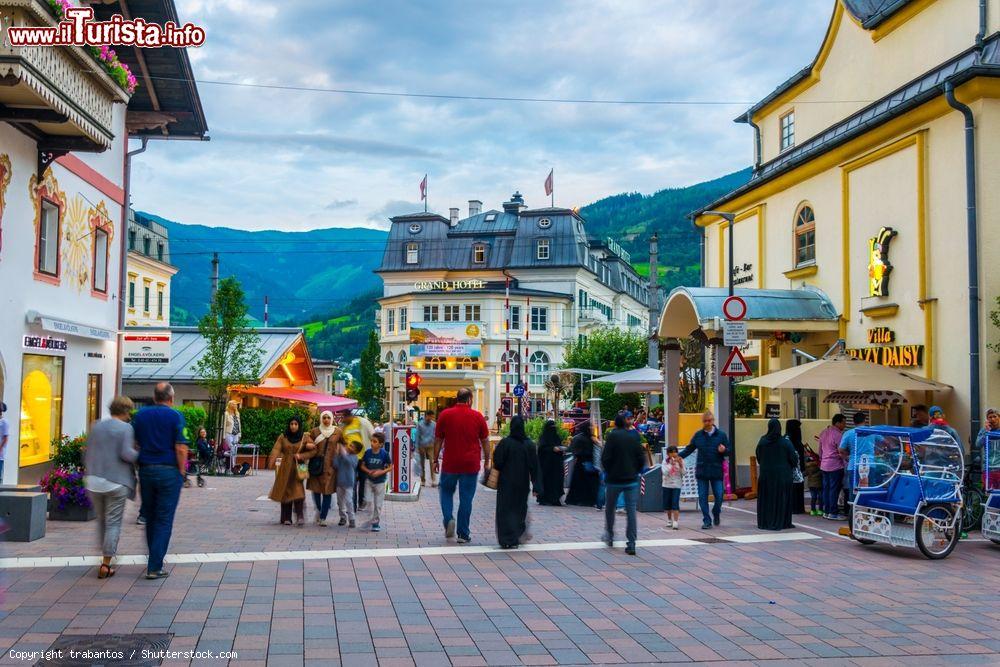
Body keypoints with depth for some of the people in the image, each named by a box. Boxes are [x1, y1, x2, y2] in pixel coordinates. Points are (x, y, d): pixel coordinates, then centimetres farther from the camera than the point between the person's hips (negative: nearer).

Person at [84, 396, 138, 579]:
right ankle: (105, 565, 1)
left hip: (94, 481, 5)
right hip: (116, 481, -5)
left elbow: (87, 453, 14)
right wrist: (140, 455, 0)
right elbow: (126, 454, -18)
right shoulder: (126, 428, -7)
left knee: (101, 520, 19)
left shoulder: (96, 426, 10)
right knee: (113, 523, 2)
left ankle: (106, 555, 25)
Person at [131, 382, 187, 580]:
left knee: (150, 518, 17)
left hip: (146, 471, 4)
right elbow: (181, 448, -12)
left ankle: (154, 560, 28)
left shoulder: (140, 415, 7)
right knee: (164, 520, 0)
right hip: (169, 472, -4)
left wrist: (139, 471, 14)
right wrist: (181, 473, -2)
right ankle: (155, 567, -3)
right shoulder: (175, 416, -7)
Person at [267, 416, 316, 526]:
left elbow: (313, 450, 1)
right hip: (285, 467, 2)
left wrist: (301, 456, -13)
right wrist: (271, 462, -25)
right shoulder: (283, 437, 4)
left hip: (298, 468, -2)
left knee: (298, 491, -14)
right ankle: (286, 518, 10)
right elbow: (276, 450, -8)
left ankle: (300, 517, -16)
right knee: (285, 492, 3)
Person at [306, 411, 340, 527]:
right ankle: (318, 510, 29)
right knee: (315, 489, 2)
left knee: (327, 491, -2)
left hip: (330, 465, -1)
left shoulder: (337, 432, 5)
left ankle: (323, 517, 4)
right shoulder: (315, 431, 5)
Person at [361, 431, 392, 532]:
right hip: (369, 480, 1)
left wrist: (381, 472, -20)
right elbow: (362, 465, 2)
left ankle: (376, 523, 21)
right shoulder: (367, 453, -7)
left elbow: (390, 467, -6)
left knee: (378, 504, 8)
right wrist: (369, 471, -17)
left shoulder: (384, 454, -13)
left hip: (380, 482, -1)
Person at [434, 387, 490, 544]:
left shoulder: (445, 415, -1)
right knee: (466, 498, 6)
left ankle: (448, 518, -5)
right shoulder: (478, 416, -1)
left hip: (450, 464, 0)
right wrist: (487, 462, 13)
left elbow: (438, 440, 3)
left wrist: (435, 460, 12)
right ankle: (463, 534, 8)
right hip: (471, 465, 0)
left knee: (446, 492, 19)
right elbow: (485, 442, 4)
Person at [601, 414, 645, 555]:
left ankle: (609, 536, 29)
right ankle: (631, 544, -5)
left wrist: (608, 472, 4)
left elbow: (605, 458, -12)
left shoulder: (612, 436, -9)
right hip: (632, 480, 2)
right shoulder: (635, 437, 2)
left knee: (609, 508, 18)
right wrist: (635, 472, 13)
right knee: (631, 512, 0)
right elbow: (642, 458, 1)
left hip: (614, 480, -2)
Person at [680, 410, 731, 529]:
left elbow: (729, 451, 5)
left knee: (719, 496, 0)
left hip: (716, 471, -1)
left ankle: (716, 513, 29)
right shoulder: (698, 435, 6)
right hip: (702, 471, 1)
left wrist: (724, 450, -18)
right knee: (702, 497, 0)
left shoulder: (721, 435, 2)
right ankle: (707, 521, 10)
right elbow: (689, 449, 13)